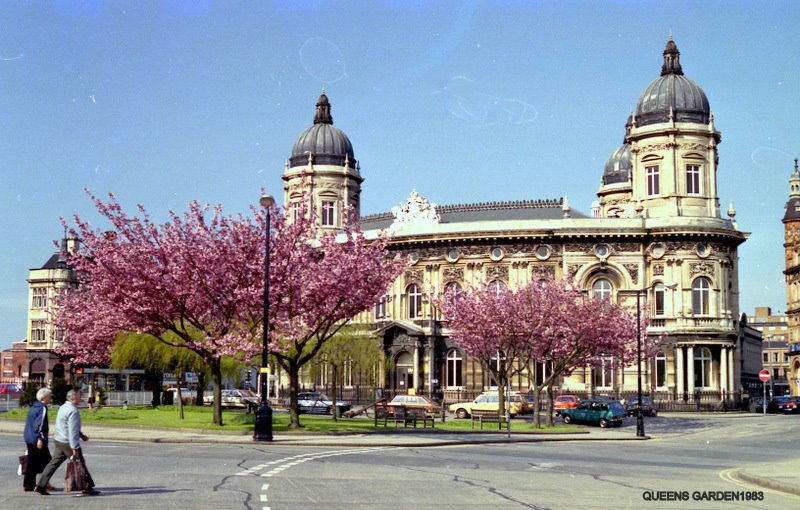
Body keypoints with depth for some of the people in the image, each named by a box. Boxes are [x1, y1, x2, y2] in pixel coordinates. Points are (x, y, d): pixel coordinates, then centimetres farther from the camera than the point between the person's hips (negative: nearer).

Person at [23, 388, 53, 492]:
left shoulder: (33, 407, 14)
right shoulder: (42, 408, -13)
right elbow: (40, 424, -20)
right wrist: (40, 438, -22)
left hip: (29, 439, 9)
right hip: (37, 439, -9)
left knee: (32, 461, 11)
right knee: (46, 461, 0)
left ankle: (28, 484, 11)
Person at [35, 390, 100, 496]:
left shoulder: (63, 407, 13)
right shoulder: (73, 411, -19)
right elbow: (72, 431, -23)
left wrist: (81, 435, 24)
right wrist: (74, 448, -23)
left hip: (59, 441, 9)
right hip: (68, 443, -9)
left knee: (53, 463, 10)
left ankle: (41, 486, 9)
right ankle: (87, 488, 4)